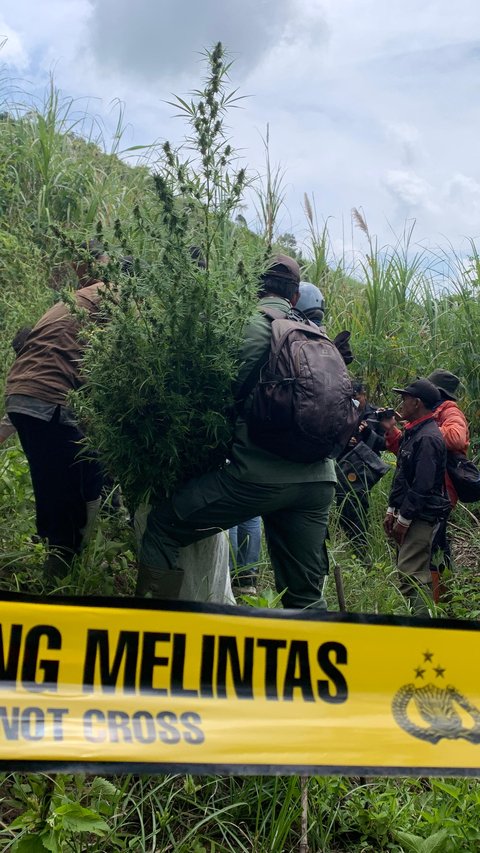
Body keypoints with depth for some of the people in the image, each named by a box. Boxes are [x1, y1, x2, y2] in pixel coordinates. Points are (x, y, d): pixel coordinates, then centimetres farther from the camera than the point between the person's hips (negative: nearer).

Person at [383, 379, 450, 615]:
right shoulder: (412, 433, 15)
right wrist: (392, 510, 16)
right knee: (405, 571, 14)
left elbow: (422, 485, -22)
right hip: (409, 513, 10)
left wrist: (404, 518, -18)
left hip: (422, 516, -10)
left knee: (411, 573, -13)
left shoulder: (428, 438, -17)